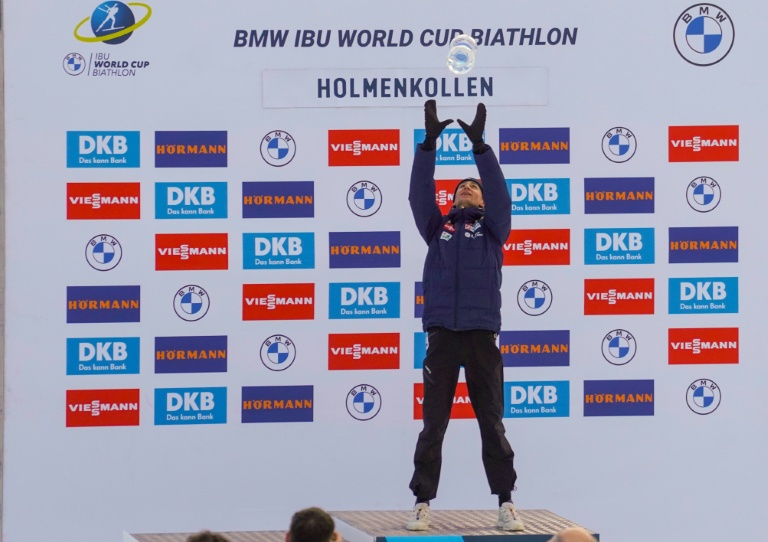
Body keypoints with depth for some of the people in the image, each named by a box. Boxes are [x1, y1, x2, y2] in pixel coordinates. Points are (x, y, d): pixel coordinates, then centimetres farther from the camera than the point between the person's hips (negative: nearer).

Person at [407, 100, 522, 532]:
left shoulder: (492, 229, 13)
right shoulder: (438, 228, 16)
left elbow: (500, 196, -2)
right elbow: (419, 193, 5)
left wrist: (480, 146, -11)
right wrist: (430, 142, -5)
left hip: (482, 335, -1)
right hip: (442, 334, 1)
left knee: (492, 423, 2)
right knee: (433, 424, 1)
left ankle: (506, 504, 7)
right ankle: (423, 504, 4)